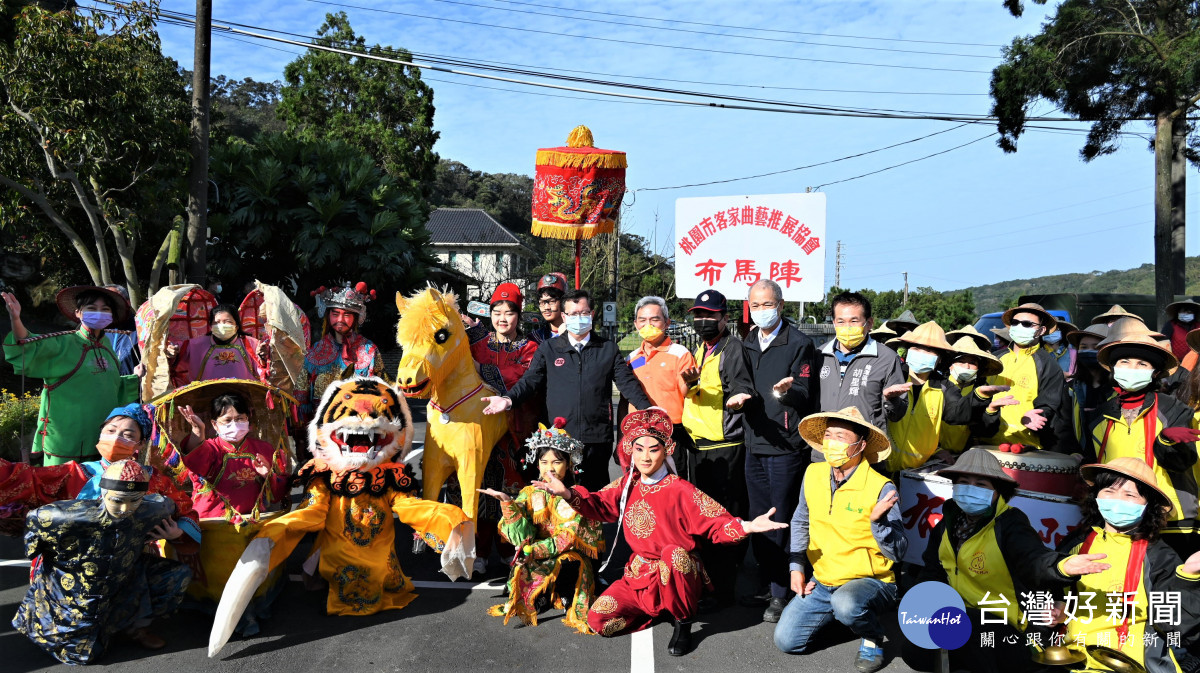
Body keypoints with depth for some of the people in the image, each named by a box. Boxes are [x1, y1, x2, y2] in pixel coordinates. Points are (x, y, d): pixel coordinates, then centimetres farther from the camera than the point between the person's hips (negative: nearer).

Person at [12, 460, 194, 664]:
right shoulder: (74, 515, -34)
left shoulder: (151, 510, -23)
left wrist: (176, 535, -11)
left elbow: (167, 506, 4)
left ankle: (134, 627, 13)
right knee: (81, 655, 2)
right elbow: (33, 518, -13)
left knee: (178, 575, -7)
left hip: (122, 582, 4)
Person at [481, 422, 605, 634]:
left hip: (569, 559, -2)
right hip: (535, 563, 2)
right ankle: (541, 596, -1)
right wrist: (507, 502, -21)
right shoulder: (529, 494, 4)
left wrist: (532, 551, -22)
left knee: (568, 562, -34)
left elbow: (567, 538, -11)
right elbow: (521, 538, -9)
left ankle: (567, 600, -7)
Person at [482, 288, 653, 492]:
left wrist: (648, 410, -9)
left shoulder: (608, 349, 11)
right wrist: (508, 399, -13)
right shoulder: (548, 349, 11)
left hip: (597, 437, 0)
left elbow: (627, 382, 6)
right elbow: (530, 381, 6)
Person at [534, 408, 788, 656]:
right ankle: (660, 609, 13)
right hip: (639, 575, 5)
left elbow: (716, 523, -19)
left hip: (677, 574, -5)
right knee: (598, 620, -10)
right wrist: (568, 493, -19)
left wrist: (746, 526, -39)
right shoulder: (627, 485, 1)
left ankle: (683, 620, -12)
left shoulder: (680, 490, -16)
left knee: (673, 554, -40)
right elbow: (598, 505, 0)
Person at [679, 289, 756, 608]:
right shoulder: (701, 349, 16)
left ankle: (722, 590, 4)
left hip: (725, 446, -9)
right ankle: (707, 580, 33)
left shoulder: (733, 348, -10)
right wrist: (690, 381, -4)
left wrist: (736, 400, -37)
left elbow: (744, 392, -15)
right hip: (698, 444, 9)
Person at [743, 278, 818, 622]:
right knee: (757, 519, 13)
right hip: (754, 443, 7)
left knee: (780, 521, -1)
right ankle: (768, 584, 27)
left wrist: (784, 391, -33)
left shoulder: (799, 344, -7)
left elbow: (806, 395, -12)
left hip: (785, 446, -7)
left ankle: (781, 593, 9)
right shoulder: (746, 344, 13)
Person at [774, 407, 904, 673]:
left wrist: (878, 521, -37)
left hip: (870, 582, -5)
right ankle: (836, 612, 24)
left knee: (846, 603, -38)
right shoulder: (813, 474, -3)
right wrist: (796, 567, 8)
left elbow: (898, 553, -19)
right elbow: (800, 522, 15)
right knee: (786, 641, -2)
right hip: (821, 582, 6)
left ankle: (873, 639, -3)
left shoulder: (881, 488, -19)